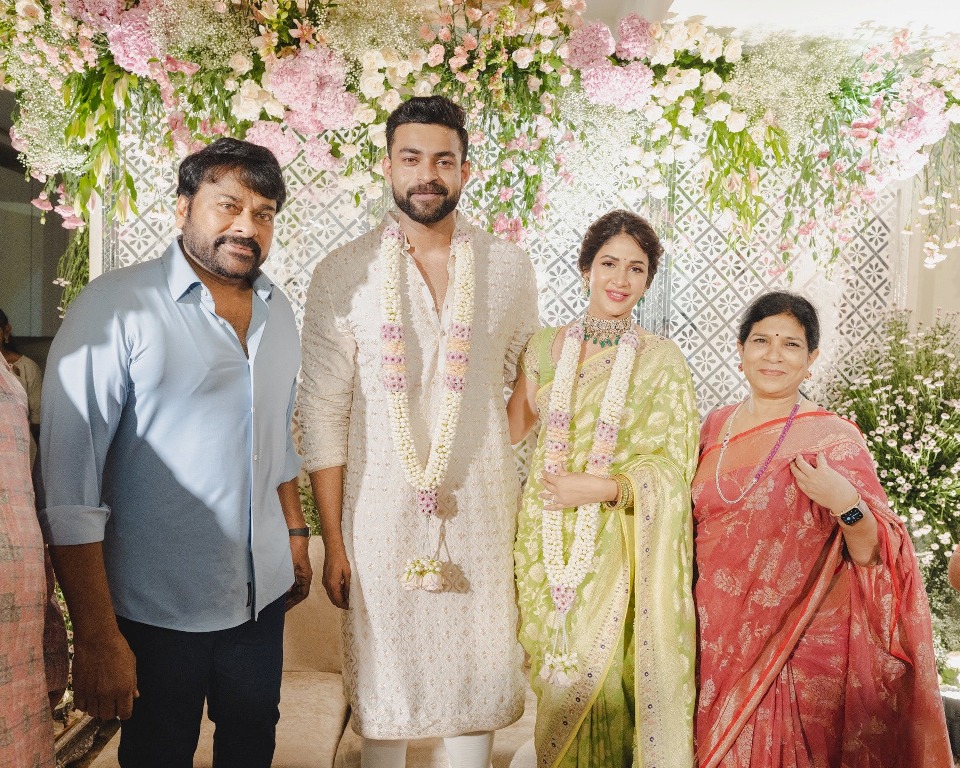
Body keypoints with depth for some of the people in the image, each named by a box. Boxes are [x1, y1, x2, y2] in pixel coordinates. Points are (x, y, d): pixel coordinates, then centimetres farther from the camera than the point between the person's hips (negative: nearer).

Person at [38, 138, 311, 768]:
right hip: (159, 608, -5)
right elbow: (70, 485, -17)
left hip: (263, 596, 6)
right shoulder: (117, 307, -16)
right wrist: (97, 637, -17)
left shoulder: (278, 312, 6)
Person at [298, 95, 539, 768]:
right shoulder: (343, 274, -4)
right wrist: (332, 541, -3)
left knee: (480, 675, 13)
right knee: (383, 683, 11)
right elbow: (323, 414, -3)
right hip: (380, 507, -1)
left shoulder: (510, 268, 2)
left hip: (482, 505, 2)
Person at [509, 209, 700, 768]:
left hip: (620, 547, -3)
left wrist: (603, 486, -17)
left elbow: (672, 467, -5)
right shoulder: (545, 348, 6)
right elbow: (508, 429, 14)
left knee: (603, 676, 0)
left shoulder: (662, 361, -3)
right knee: (557, 676, 11)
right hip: (549, 542, 3)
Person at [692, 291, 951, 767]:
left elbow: (874, 558, -13)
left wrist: (846, 505, -29)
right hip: (718, 641, 4)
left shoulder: (834, 439, -11)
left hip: (801, 651, -4)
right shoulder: (717, 425, 2)